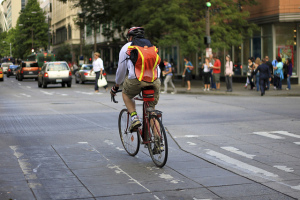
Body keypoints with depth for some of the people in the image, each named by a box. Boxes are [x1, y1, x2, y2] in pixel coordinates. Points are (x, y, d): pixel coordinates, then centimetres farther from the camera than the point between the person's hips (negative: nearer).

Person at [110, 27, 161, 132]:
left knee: (126, 95, 28)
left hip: (136, 80, -3)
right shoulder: (152, 46, 27)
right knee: (151, 109, 16)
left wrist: (116, 86, 35)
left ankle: (135, 118, 7)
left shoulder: (126, 47, 17)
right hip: (155, 81, 3)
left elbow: (121, 69, 21)